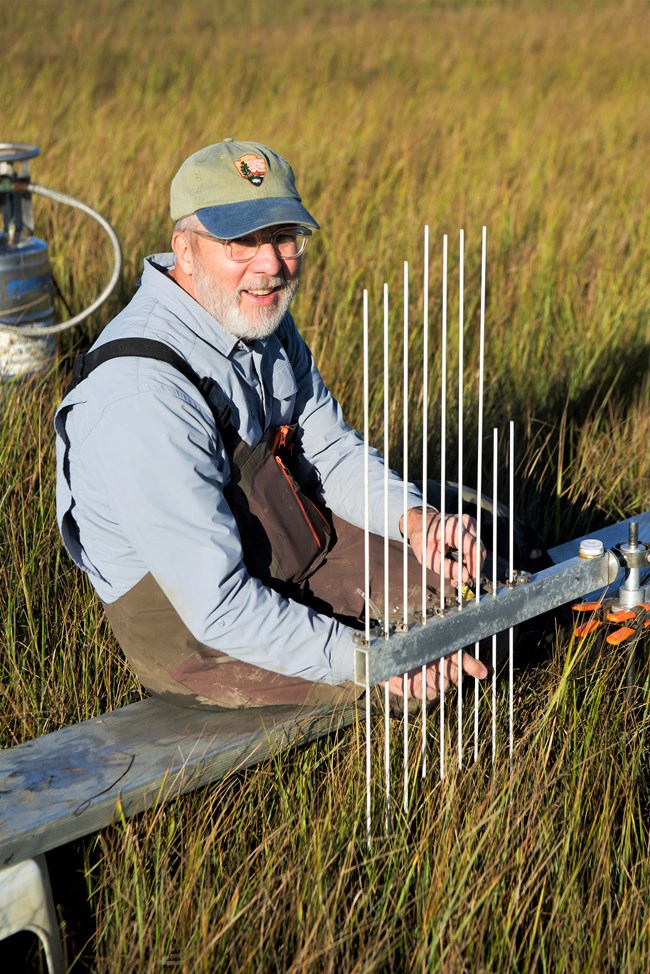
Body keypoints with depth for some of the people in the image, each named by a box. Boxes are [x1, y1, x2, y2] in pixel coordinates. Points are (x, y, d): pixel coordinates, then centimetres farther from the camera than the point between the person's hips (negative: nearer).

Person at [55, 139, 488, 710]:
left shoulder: (262, 316, -5)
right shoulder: (143, 399, -34)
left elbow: (331, 448, 5)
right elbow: (220, 608, -33)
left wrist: (415, 520, -14)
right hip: (189, 629, -8)